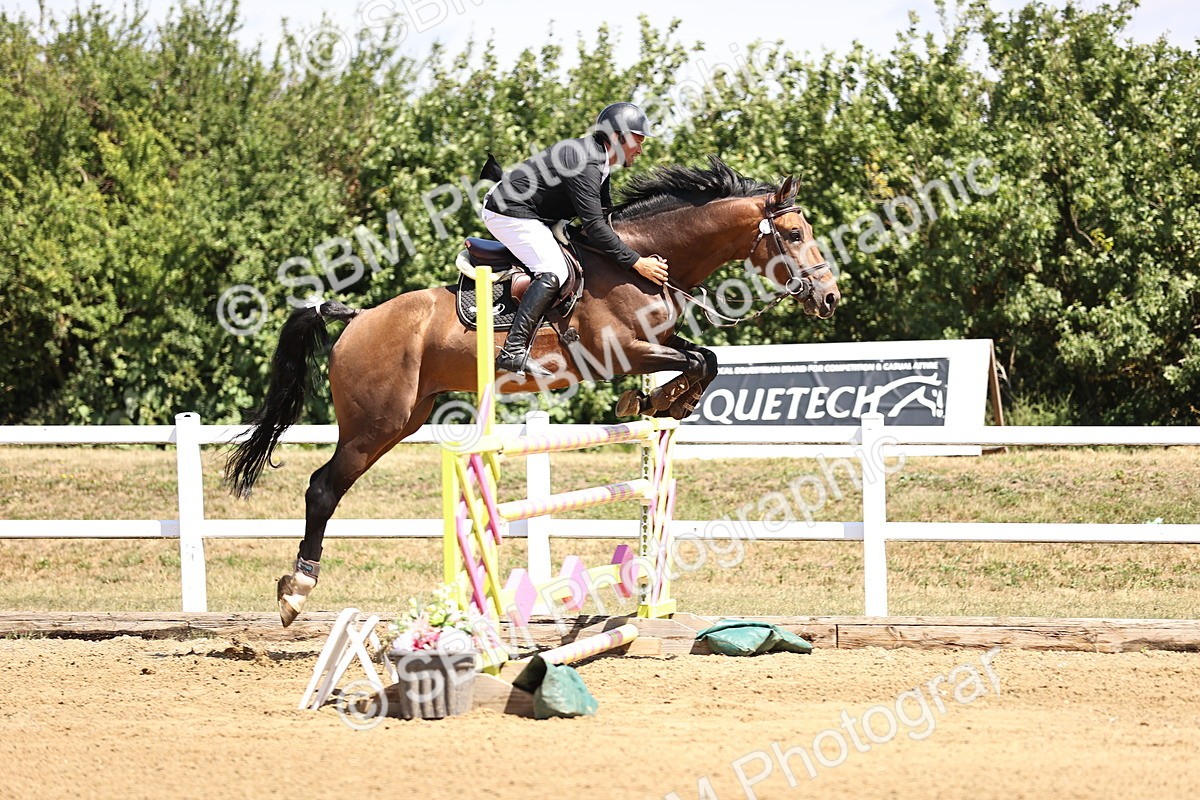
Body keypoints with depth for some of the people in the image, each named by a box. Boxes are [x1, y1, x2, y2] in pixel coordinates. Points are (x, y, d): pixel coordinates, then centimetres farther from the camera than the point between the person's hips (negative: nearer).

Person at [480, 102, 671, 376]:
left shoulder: (597, 160, 9)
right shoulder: (584, 164, -24)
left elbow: (606, 218, 17)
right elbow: (595, 227, -28)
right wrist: (636, 263, -26)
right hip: (511, 214, -11)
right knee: (554, 272, -25)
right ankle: (513, 351, -33)